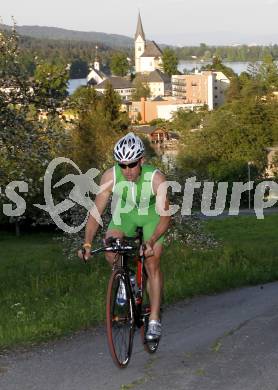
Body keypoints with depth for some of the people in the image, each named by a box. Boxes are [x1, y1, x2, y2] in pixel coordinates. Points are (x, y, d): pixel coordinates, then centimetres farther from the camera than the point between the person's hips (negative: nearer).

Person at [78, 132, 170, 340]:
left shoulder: (156, 178, -33)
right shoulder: (110, 177, -28)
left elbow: (165, 216, -36)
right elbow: (96, 211, -25)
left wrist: (151, 242, -52)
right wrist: (87, 243, -36)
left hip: (152, 216, -2)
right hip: (124, 215, 2)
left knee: (153, 264, -14)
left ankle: (155, 320, -7)